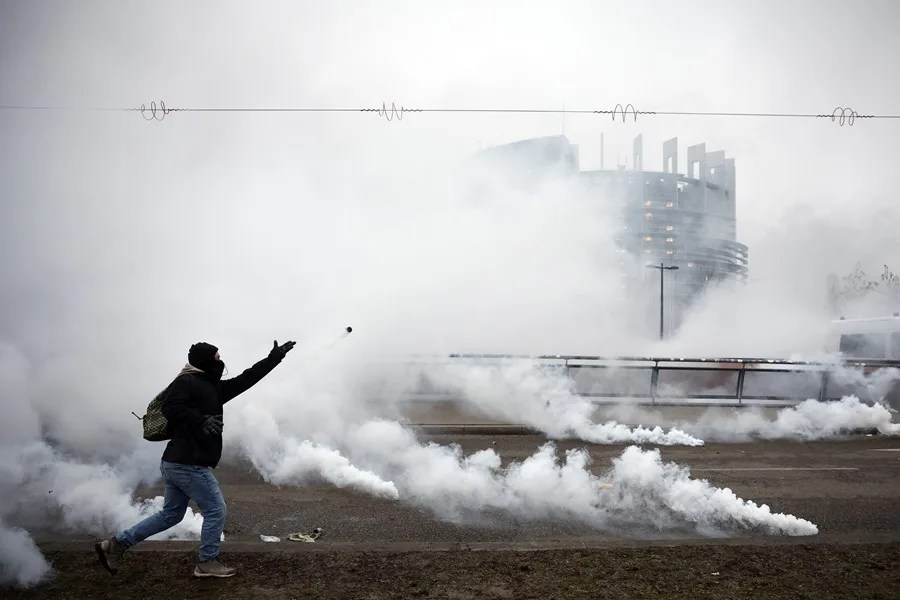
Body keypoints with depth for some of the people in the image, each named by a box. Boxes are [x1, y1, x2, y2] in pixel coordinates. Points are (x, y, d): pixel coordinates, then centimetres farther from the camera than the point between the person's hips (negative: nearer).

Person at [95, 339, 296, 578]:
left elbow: (246, 379, 17)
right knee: (216, 510, 0)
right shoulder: (186, 382, -11)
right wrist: (202, 421, -34)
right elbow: (171, 408, -25)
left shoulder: (213, 387, 15)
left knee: (170, 514, 19)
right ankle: (207, 563, 11)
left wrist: (275, 358, 18)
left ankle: (117, 543, 21)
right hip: (189, 464, -10)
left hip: (176, 462, 10)